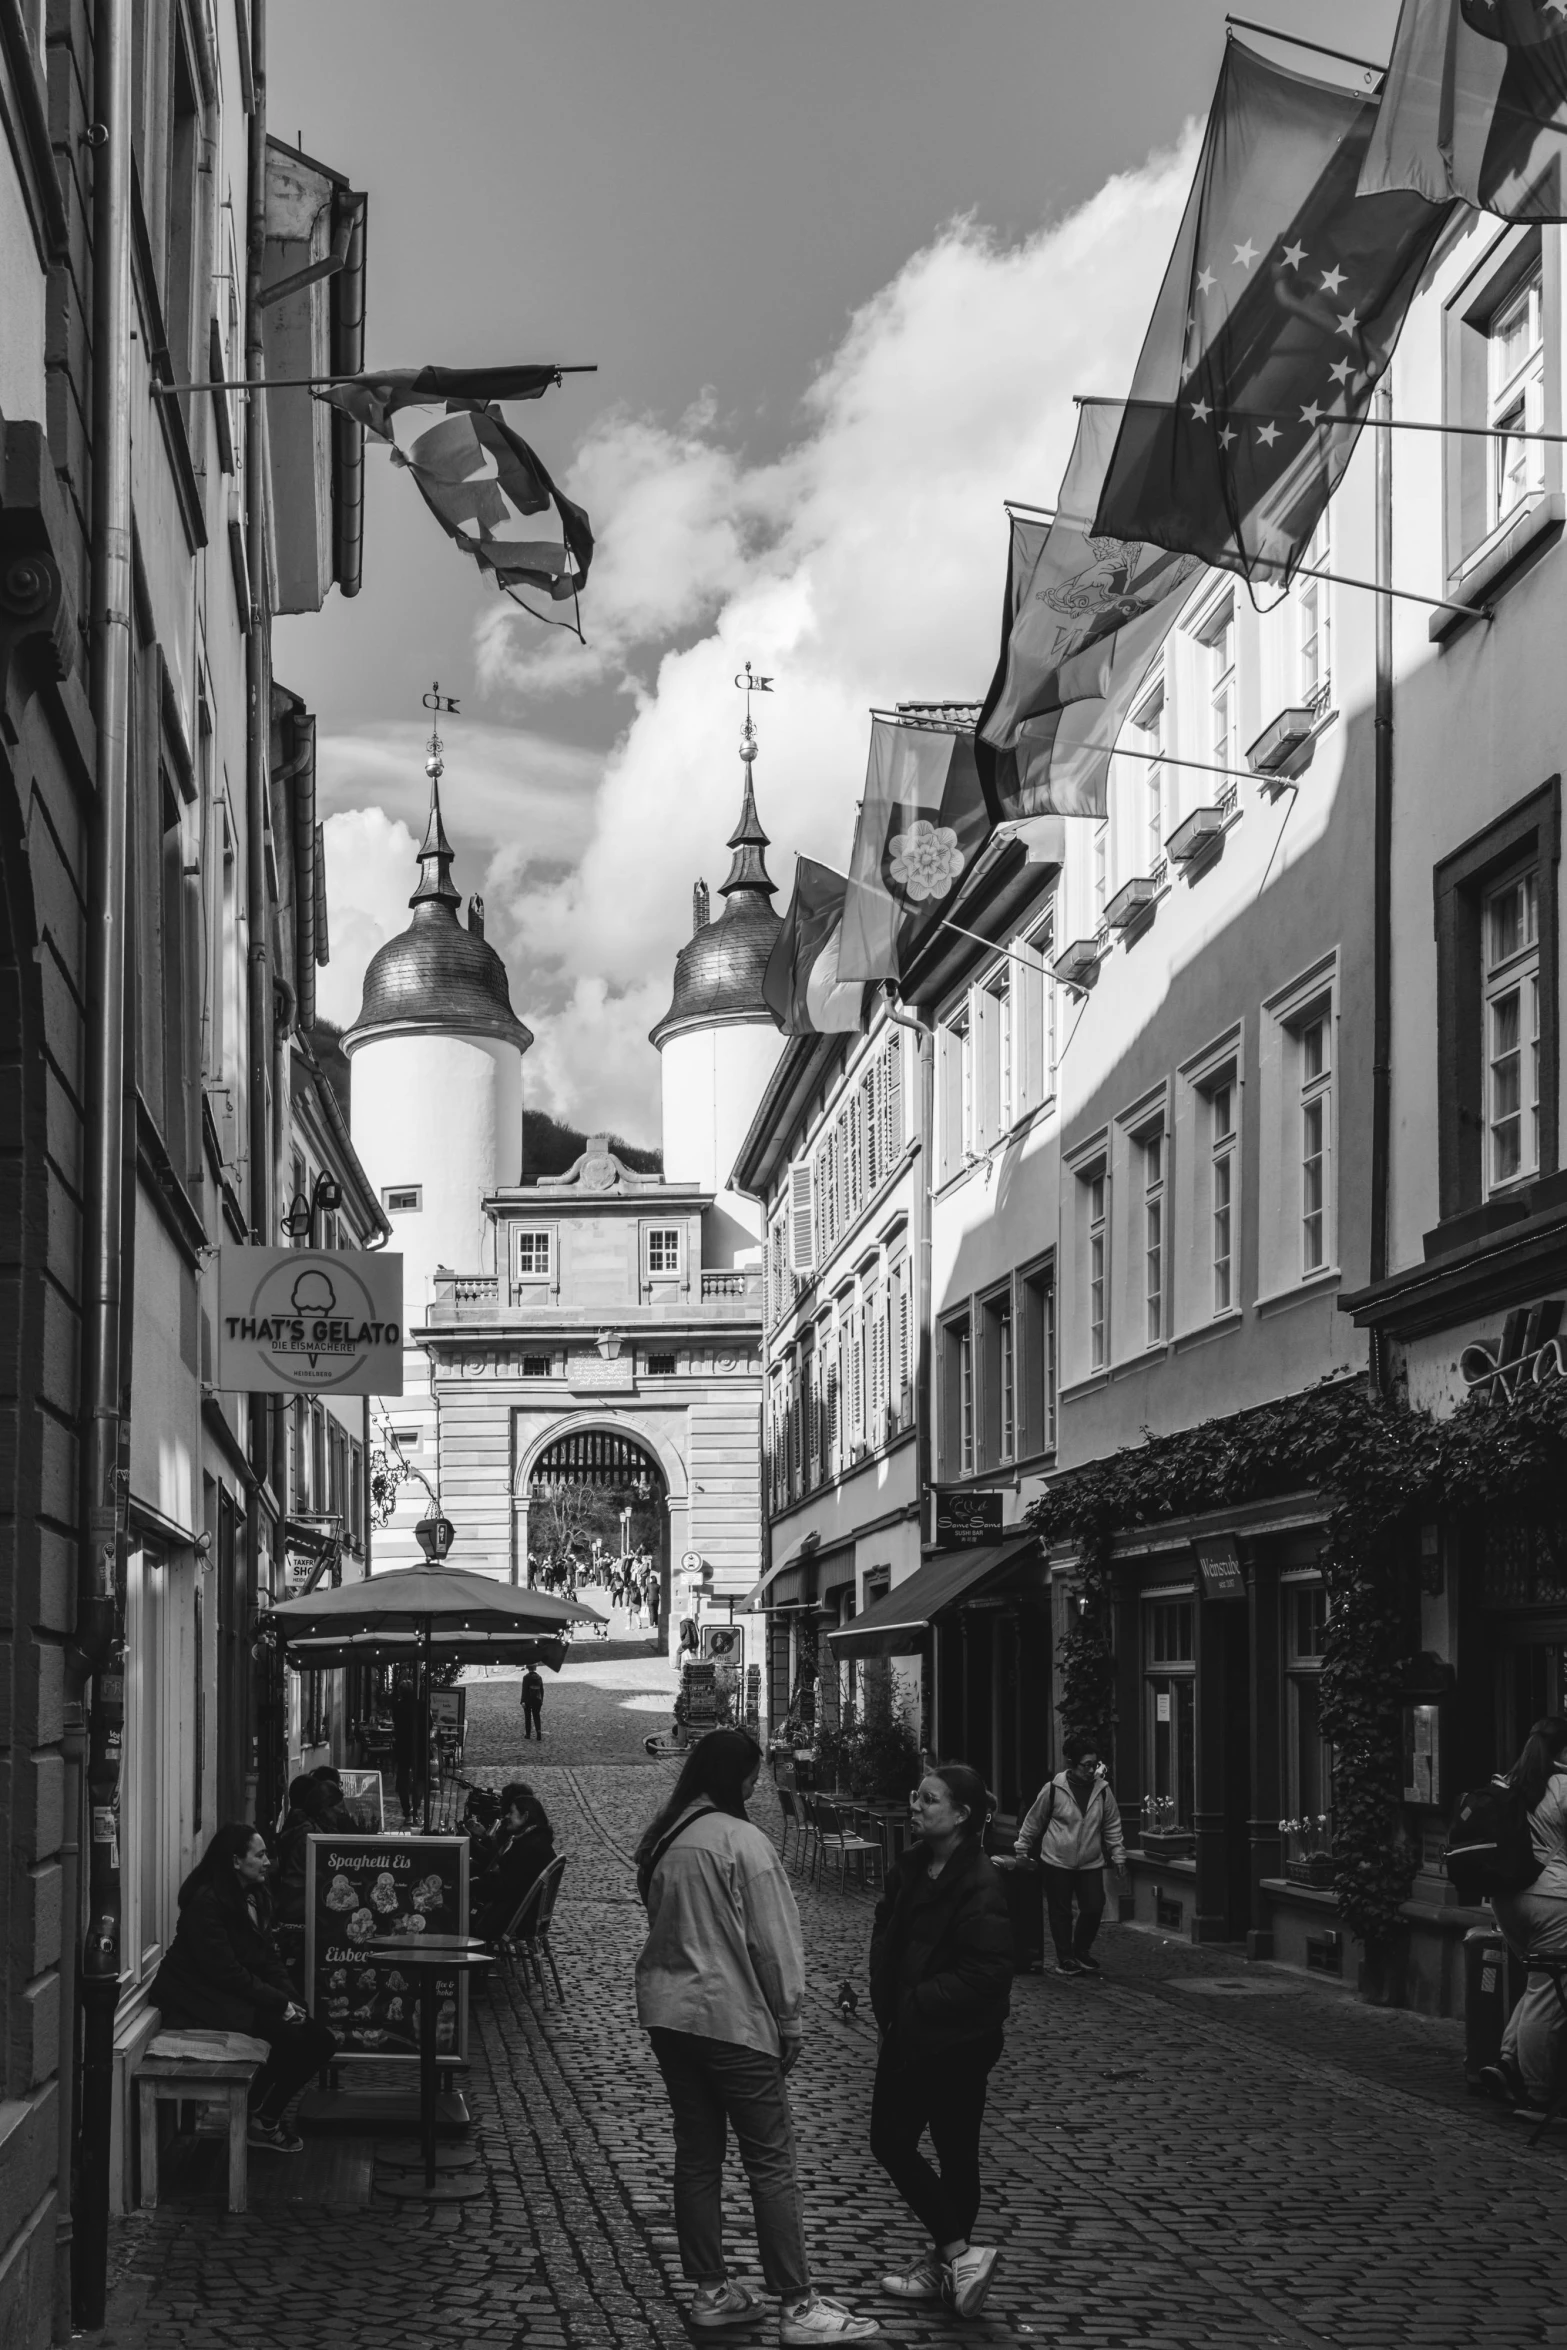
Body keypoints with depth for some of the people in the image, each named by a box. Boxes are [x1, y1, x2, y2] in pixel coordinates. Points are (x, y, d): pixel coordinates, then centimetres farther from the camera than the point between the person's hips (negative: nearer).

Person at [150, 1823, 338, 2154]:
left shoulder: (254, 1898, 11)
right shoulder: (206, 1902, -18)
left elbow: (269, 1959, 11)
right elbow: (225, 1971, -22)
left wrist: (290, 2000, -6)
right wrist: (278, 2002, -20)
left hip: (241, 1995, 9)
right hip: (203, 1998, -9)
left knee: (320, 2041, -7)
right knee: (289, 2035, -26)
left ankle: (266, 2114, 6)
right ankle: (261, 2120, -6)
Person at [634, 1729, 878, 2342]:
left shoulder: (658, 1842, 7)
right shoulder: (742, 1841, -15)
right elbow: (774, 1940, -13)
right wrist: (790, 2021, -4)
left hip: (667, 2014, 7)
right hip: (731, 2016, -7)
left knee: (697, 2154, 13)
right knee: (771, 2163, -2)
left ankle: (710, 2290, 19)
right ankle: (798, 2305, 0)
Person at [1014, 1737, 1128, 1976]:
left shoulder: (1103, 1790, -2)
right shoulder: (1053, 1789, -11)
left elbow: (1113, 1827, 7)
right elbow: (1033, 1821, 1)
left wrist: (1118, 1857, 6)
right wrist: (1021, 1852, 7)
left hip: (1091, 1864, 2)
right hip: (1057, 1862, -2)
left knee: (1094, 1908, -3)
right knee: (1060, 1911, 3)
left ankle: (1082, 1951, 20)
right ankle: (1065, 1958, 18)